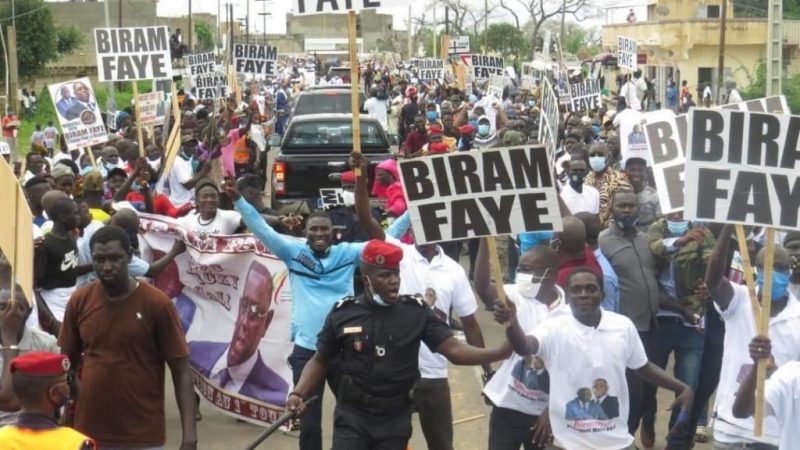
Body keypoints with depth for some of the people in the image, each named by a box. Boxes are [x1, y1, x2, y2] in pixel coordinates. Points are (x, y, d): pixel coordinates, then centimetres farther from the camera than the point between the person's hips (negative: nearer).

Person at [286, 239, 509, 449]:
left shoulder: (416, 311, -4)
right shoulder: (342, 313, -4)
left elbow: (454, 350, -11)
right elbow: (320, 361, 7)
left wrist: (501, 352, -26)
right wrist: (298, 393, -10)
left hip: (395, 417, 1)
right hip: (352, 415, -1)